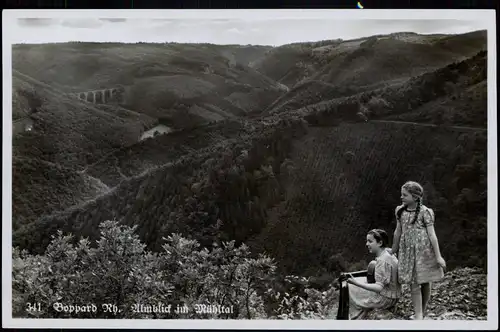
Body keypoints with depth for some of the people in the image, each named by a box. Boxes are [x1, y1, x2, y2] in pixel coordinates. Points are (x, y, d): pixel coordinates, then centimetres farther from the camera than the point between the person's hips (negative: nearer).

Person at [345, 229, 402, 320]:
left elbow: (379, 287, -28)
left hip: (386, 298, -10)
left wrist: (357, 283, -34)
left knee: (351, 290, -2)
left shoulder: (383, 260, -25)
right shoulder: (387, 253, 5)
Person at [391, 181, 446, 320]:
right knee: (414, 284, 0)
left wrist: (438, 256, -10)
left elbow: (432, 235, -10)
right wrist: (393, 251, 19)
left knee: (425, 283, 7)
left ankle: (422, 313, 21)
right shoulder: (400, 211, 4)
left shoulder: (424, 212, -10)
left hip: (424, 251, -3)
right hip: (408, 252, 3)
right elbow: (398, 232, 13)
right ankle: (418, 315, 3)